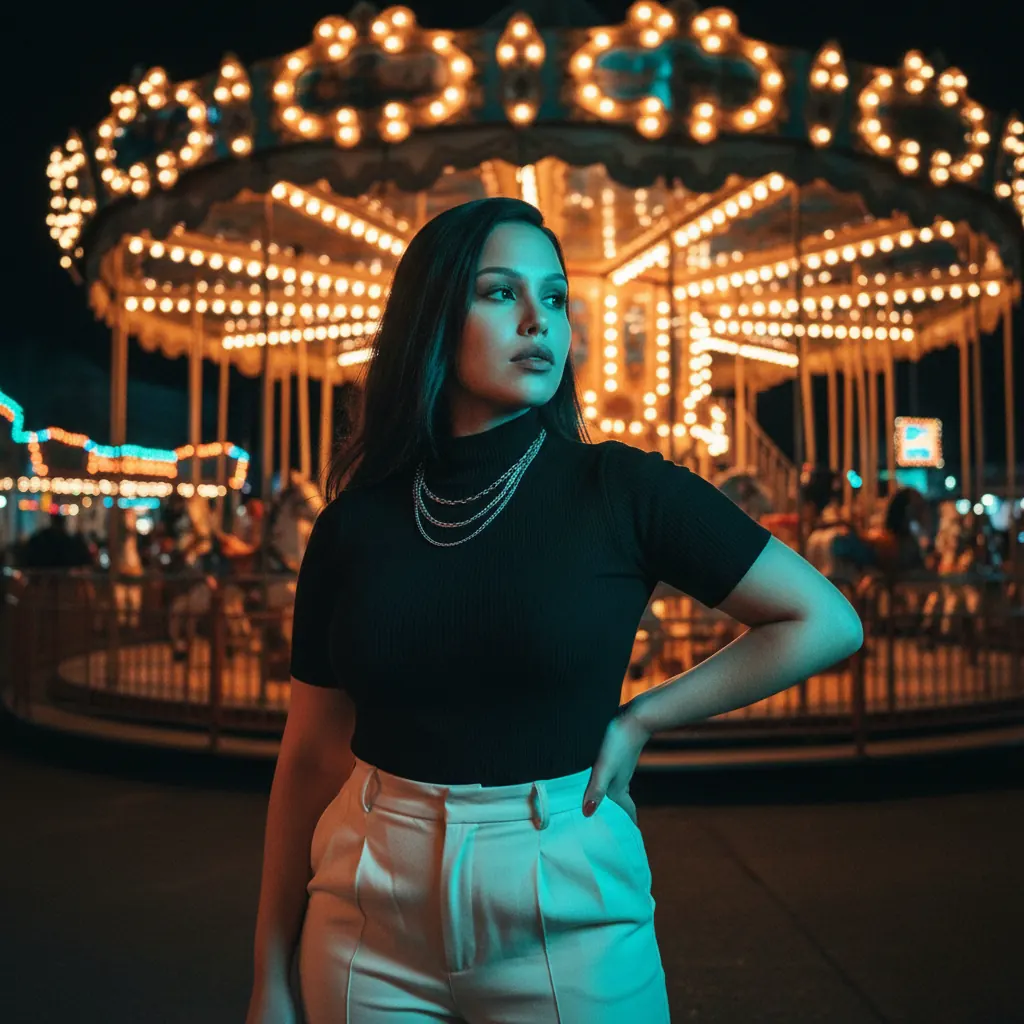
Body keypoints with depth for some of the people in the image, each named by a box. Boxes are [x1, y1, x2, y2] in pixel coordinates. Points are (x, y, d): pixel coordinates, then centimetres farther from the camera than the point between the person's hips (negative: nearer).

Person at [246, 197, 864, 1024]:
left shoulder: (621, 492, -9)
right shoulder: (357, 521, -3)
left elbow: (826, 622, -5)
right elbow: (311, 753, 2)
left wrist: (639, 720, -7)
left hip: (567, 915, -1)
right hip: (372, 921, 2)